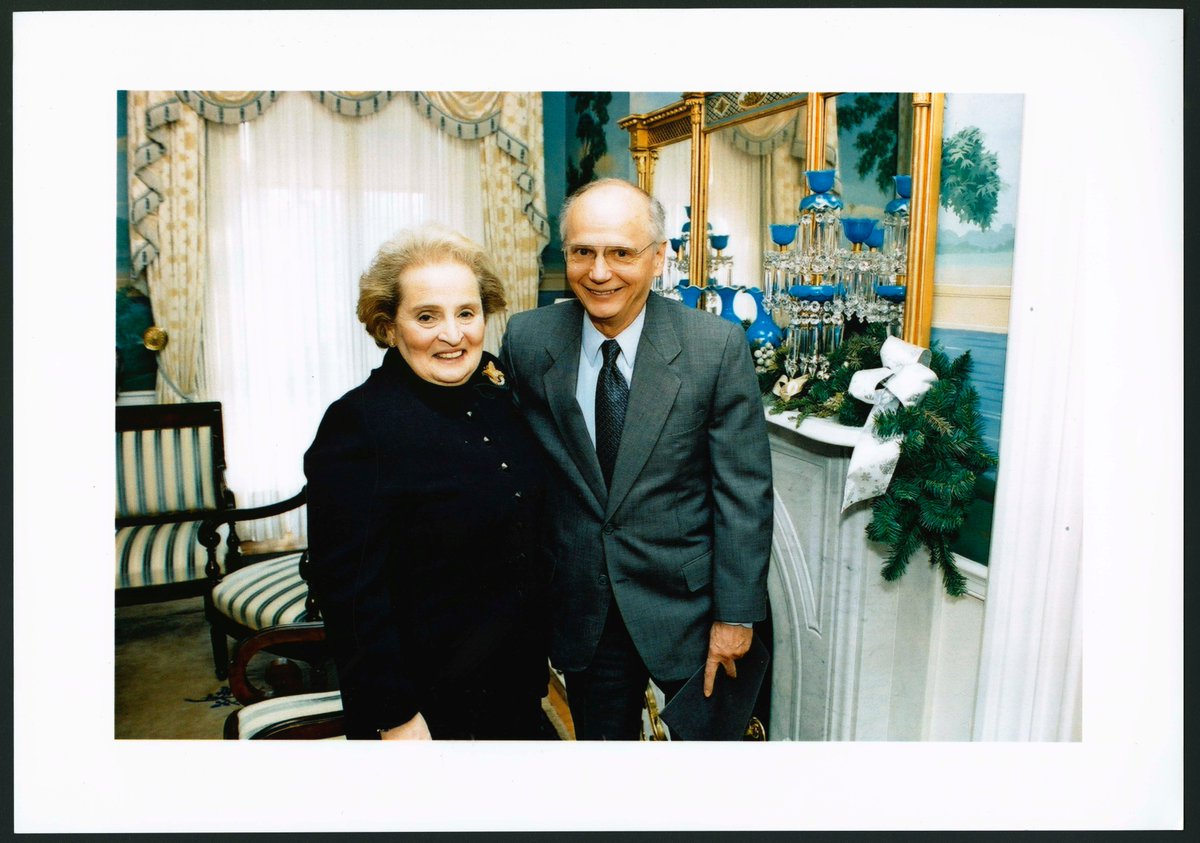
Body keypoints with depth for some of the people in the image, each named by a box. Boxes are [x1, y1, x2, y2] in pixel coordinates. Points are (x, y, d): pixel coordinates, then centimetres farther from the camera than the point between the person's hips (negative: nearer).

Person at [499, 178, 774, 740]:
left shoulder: (718, 346, -13)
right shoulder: (527, 340, -6)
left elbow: (744, 491, -9)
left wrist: (736, 615, -8)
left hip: (689, 603, -1)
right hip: (582, 608, 2)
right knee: (599, 740, 20)